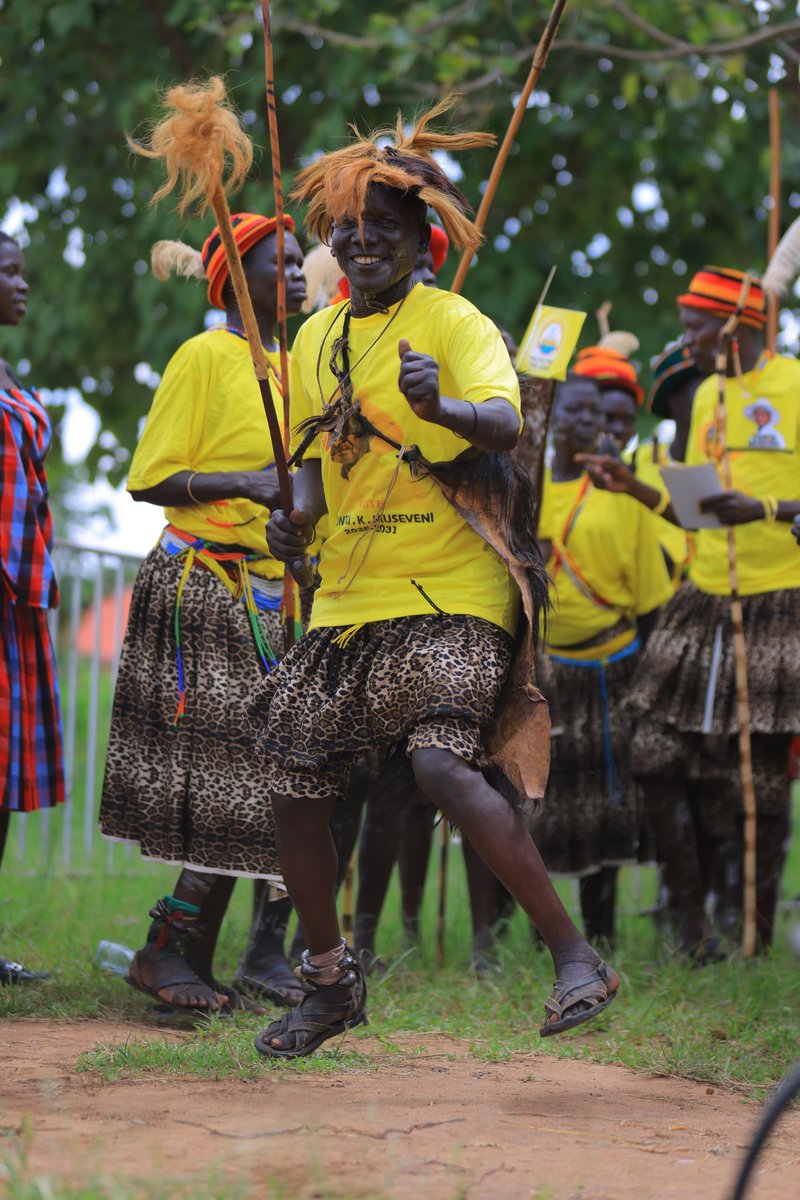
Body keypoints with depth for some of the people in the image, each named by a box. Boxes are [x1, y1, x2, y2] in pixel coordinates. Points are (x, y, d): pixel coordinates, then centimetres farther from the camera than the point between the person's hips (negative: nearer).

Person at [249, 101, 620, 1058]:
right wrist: (296, 519, -2)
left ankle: (576, 958, -17)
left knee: (443, 765, -26)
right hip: (347, 601, 7)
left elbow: (503, 422, -23)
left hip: (452, 594, -6)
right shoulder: (315, 340, 12)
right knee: (295, 796, 5)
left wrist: (439, 406, -45)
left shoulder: (454, 323, -7)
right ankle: (330, 985, 26)